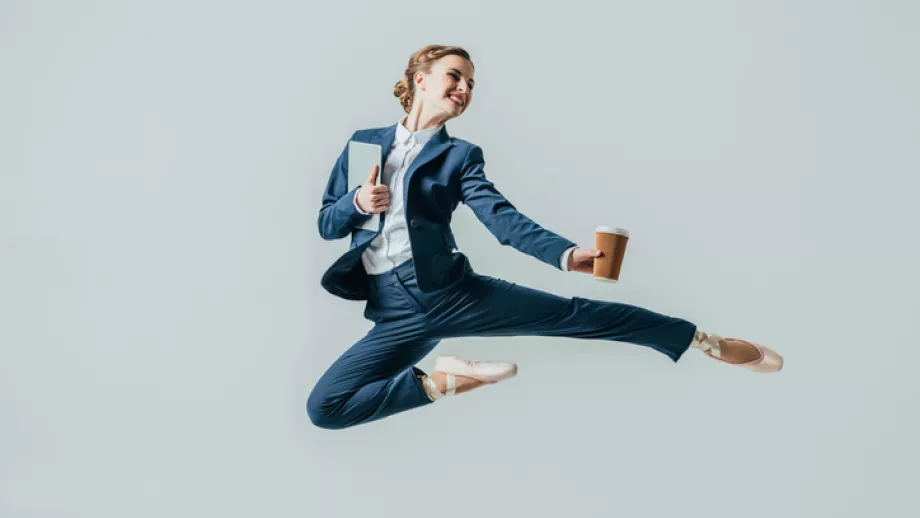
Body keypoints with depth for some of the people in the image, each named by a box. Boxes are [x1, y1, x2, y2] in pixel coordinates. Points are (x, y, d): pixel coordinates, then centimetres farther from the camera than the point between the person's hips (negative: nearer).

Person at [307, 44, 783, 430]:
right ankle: (442, 381, -3)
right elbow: (325, 223, 14)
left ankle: (708, 342, 2)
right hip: (395, 312, 1)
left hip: (453, 289, -1)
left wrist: (565, 253, -27)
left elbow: (501, 217, -9)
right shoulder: (363, 142, 11)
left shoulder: (460, 155, 8)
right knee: (324, 406, -18)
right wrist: (358, 203, -10)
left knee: (572, 315, -9)